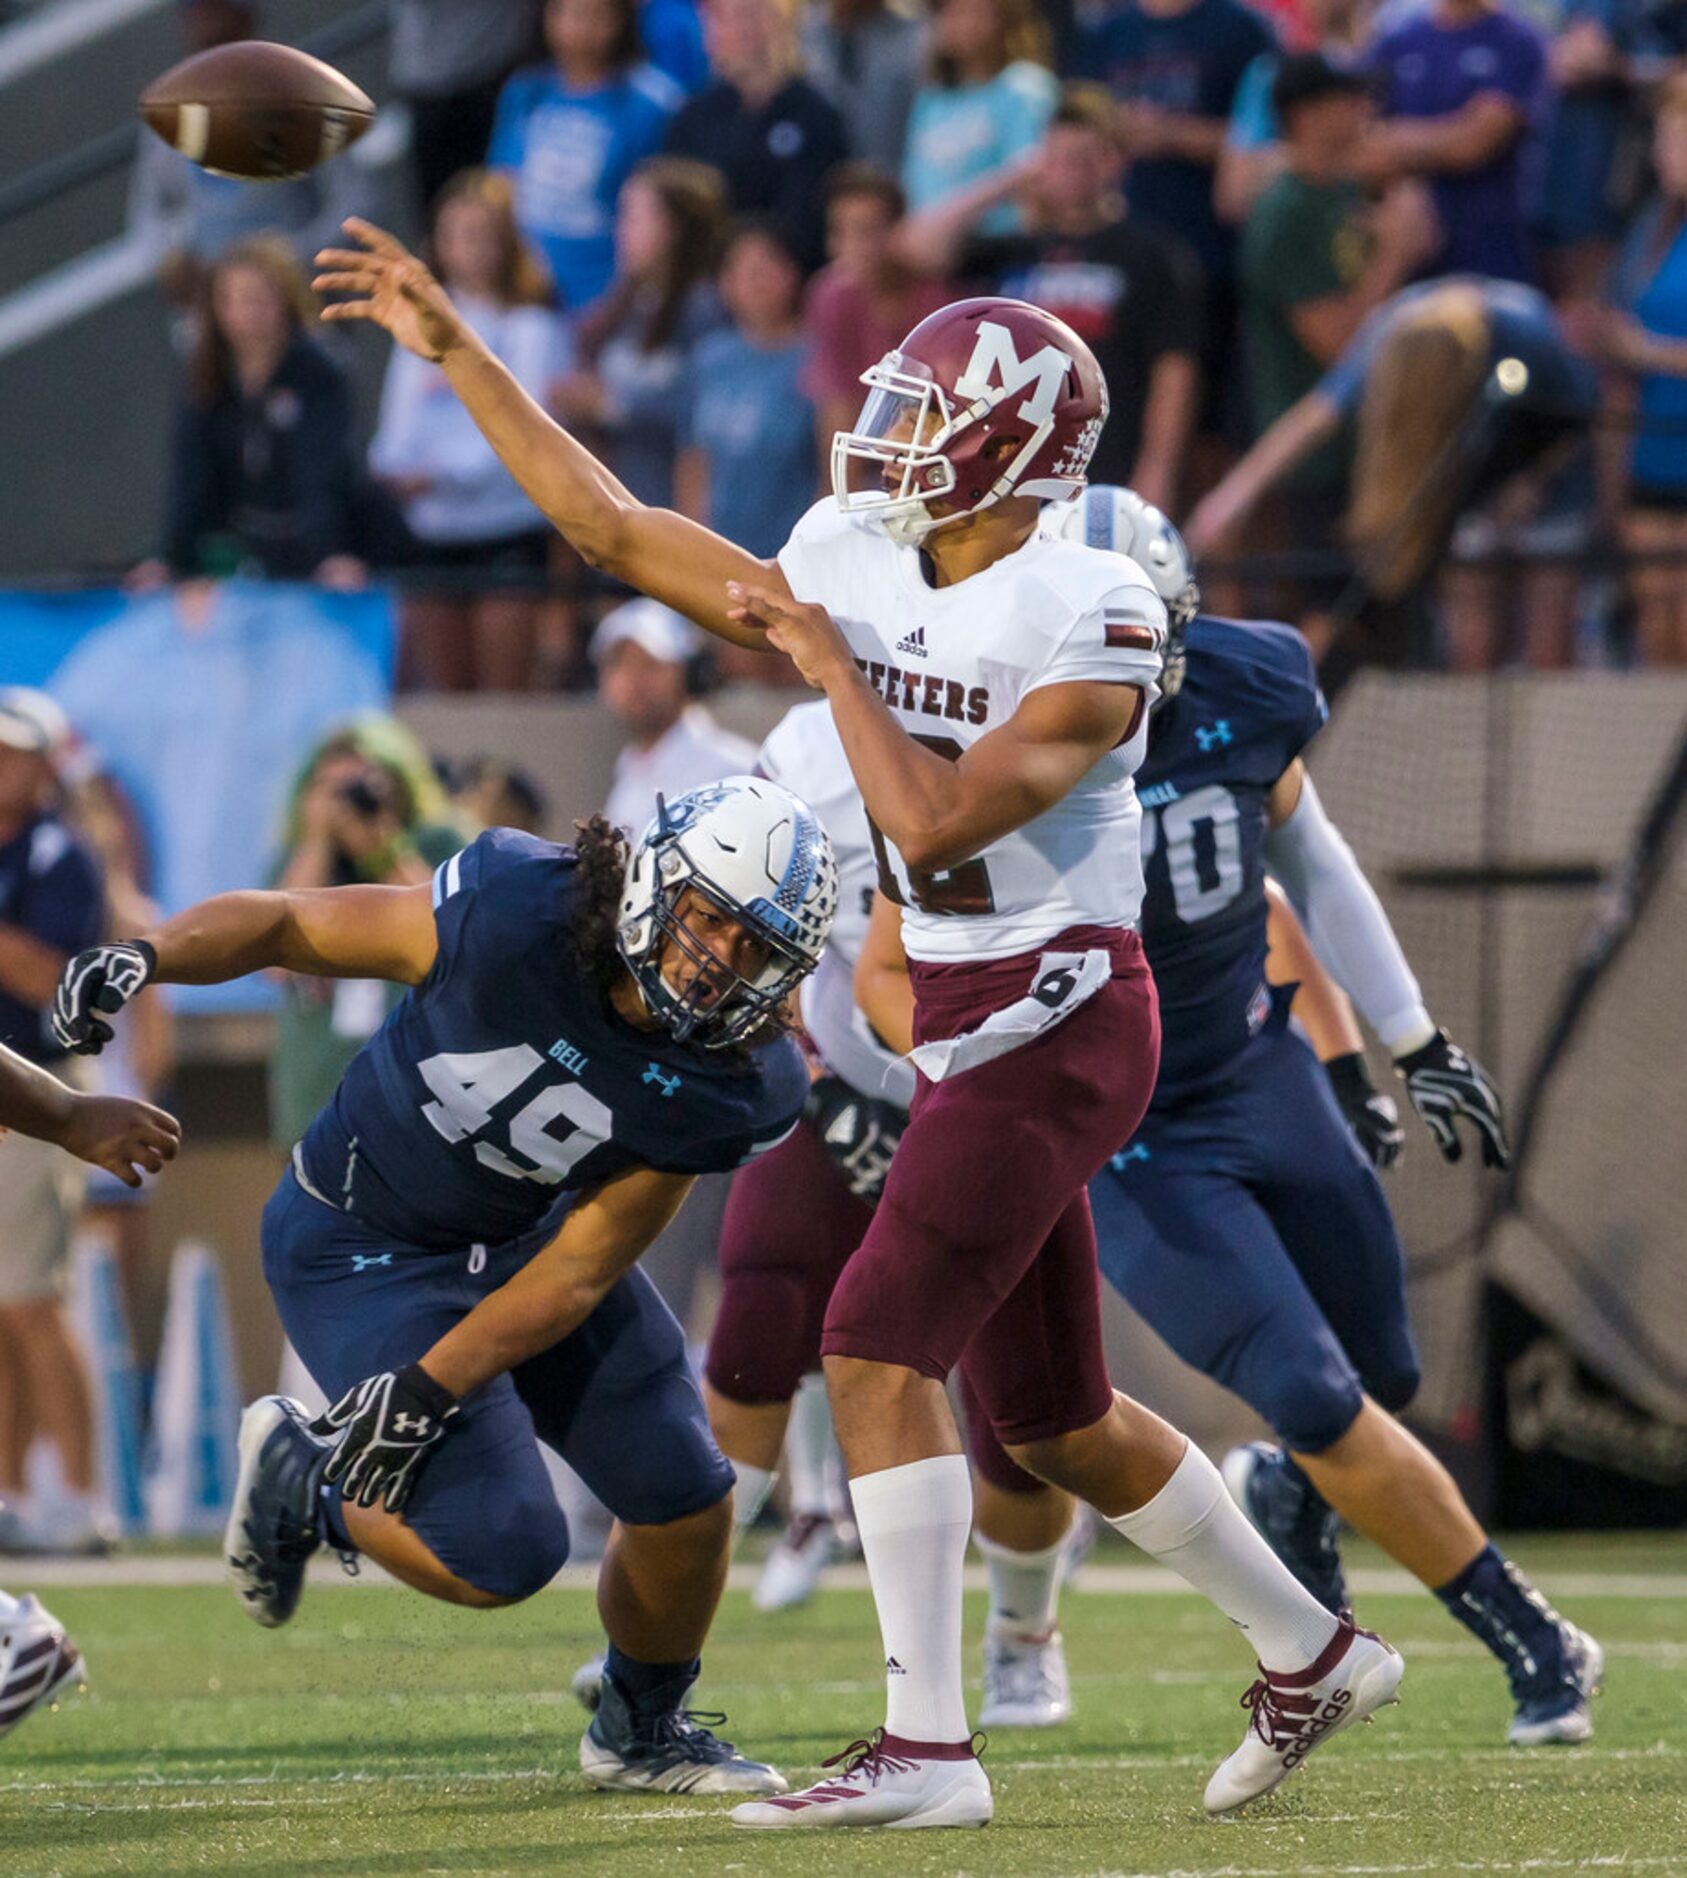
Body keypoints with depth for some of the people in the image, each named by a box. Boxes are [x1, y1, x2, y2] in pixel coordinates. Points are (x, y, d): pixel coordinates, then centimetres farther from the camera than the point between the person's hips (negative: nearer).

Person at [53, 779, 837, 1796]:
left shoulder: (735, 1090, -20)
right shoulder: (512, 911, -32)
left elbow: (582, 1269, -18)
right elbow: (284, 921, -20)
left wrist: (429, 1389, -26)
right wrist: (143, 957, -37)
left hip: (525, 1236, 5)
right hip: (364, 1245, -5)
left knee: (687, 1500, 2)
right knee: (502, 1552, -17)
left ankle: (644, 1729, 33)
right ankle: (301, 1476, 14)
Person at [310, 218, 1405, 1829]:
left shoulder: (1089, 621, -16)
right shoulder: (854, 572, 6)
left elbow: (935, 823, -25)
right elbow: (620, 533, 10)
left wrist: (832, 666, -15)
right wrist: (455, 350, 9)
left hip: (1057, 1015, -8)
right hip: (971, 1027, 8)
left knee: (878, 1349, -15)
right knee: (1049, 1415, 14)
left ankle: (926, 1747, -14)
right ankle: (1312, 1653, 30)